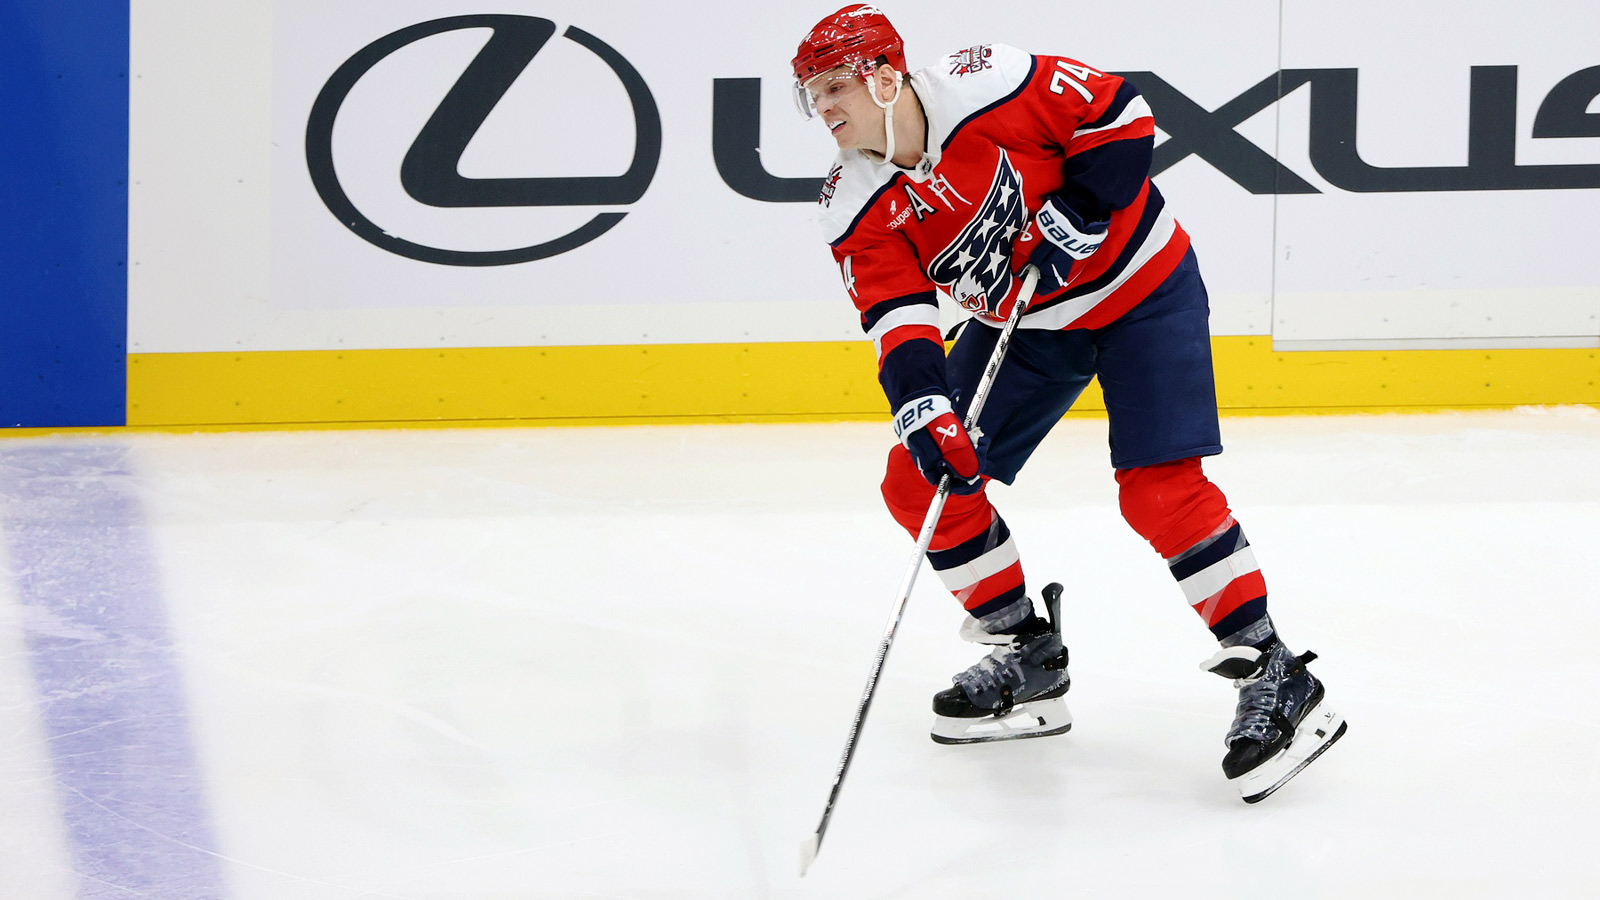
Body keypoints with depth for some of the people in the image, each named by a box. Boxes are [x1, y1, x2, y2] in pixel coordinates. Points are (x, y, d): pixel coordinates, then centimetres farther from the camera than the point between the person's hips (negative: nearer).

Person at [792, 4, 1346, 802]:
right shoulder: (855, 211, -10)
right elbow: (897, 321, -18)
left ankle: (1273, 677, -13)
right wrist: (923, 408, -34)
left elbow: (1119, 112, -17)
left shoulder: (985, 86, -25)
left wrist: (1078, 212, -25)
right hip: (1021, 318, 7)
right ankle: (1028, 654, 14)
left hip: (1137, 285, -7)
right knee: (922, 481, -1)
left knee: (1158, 486, -20)